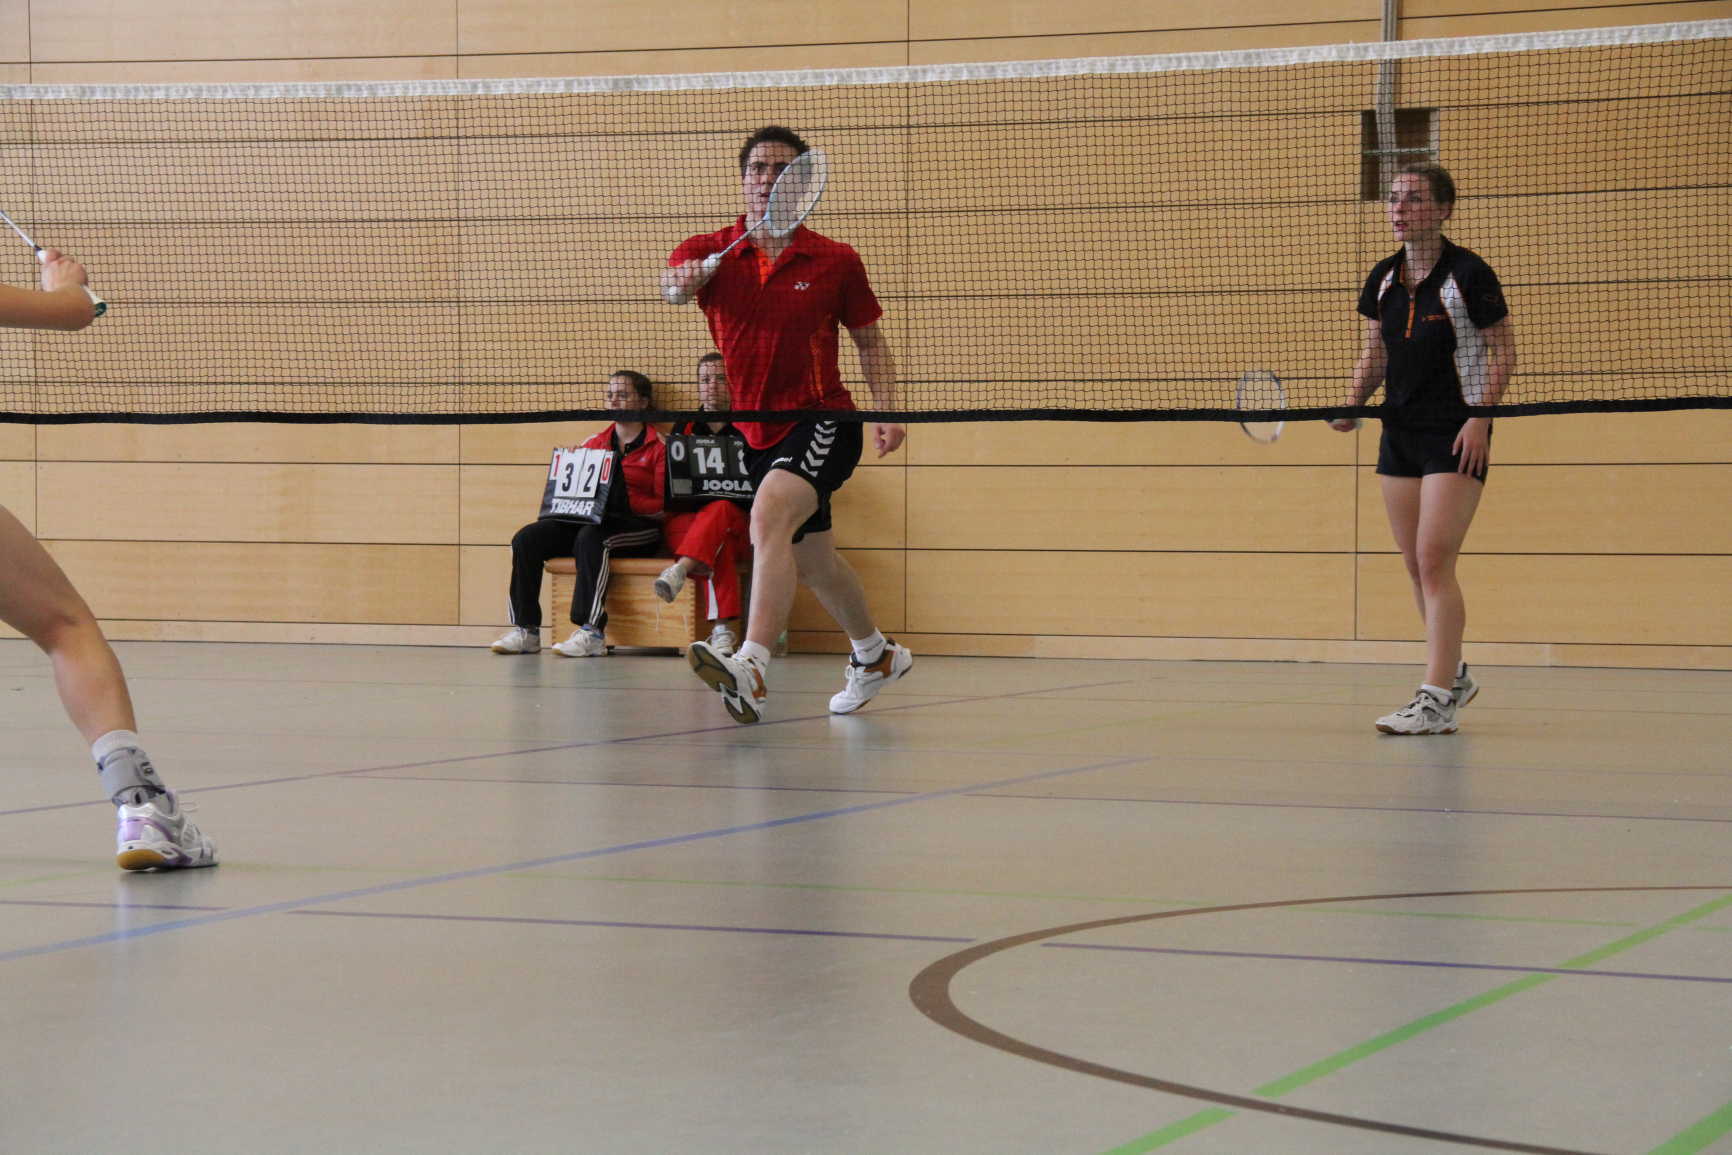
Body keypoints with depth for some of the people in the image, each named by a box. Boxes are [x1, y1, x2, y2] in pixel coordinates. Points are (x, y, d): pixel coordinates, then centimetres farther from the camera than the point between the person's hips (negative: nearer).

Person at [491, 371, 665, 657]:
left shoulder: (659, 446, 2)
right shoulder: (594, 443, 20)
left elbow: (665, 505, -6)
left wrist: (625, 502, -21)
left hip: (637, 525, -6)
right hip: (585, 520, 6)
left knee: (590, 537, -38)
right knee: (526, 539, -16)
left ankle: (592, 633, -41)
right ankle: (526, 630, -18)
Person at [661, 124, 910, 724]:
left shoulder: (837, 262, -3)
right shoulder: (711, 252, 0)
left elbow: (870, 341, 7)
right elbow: (673, 284, -22)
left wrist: (886, 411, -7)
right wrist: (681, 282, -47)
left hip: (822, 419, -5)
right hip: (758, 432, 5)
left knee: (769, 517, -32)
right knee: (812, 561, 20)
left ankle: (751, 668, -45)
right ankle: (875, 654, 45)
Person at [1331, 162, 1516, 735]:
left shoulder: (1468, 274, -10)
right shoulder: (1383, 278, 8)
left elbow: (1503, 349, -6)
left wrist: (1480, 417, -16)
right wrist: (1353, 405, 1)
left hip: (1456, 435, -7)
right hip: (1400, 433, 7)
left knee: (1434, 560, -14)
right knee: (1416, 564, 9)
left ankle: (1437, 701, -15)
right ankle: (1454, 674, 25)